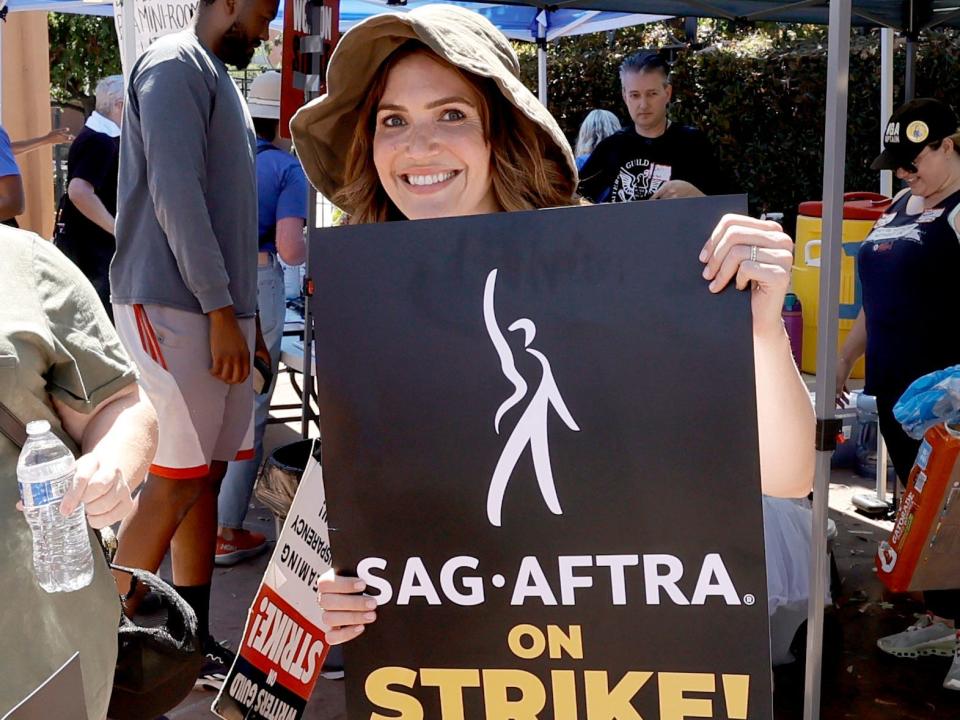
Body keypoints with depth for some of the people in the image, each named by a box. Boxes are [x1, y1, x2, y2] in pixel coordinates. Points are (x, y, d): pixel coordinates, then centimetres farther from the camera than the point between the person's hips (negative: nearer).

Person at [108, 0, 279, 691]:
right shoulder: (176, 65, -8)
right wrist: (221, 310, -18)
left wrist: (244, 310, 17)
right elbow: (176, 195, -17)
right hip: (173, 308, -9)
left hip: (218, 308, 9)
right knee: (176, 481, -8)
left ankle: (194, 643, 17)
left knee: (208, 474, 9)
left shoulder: (218, 77, 20)